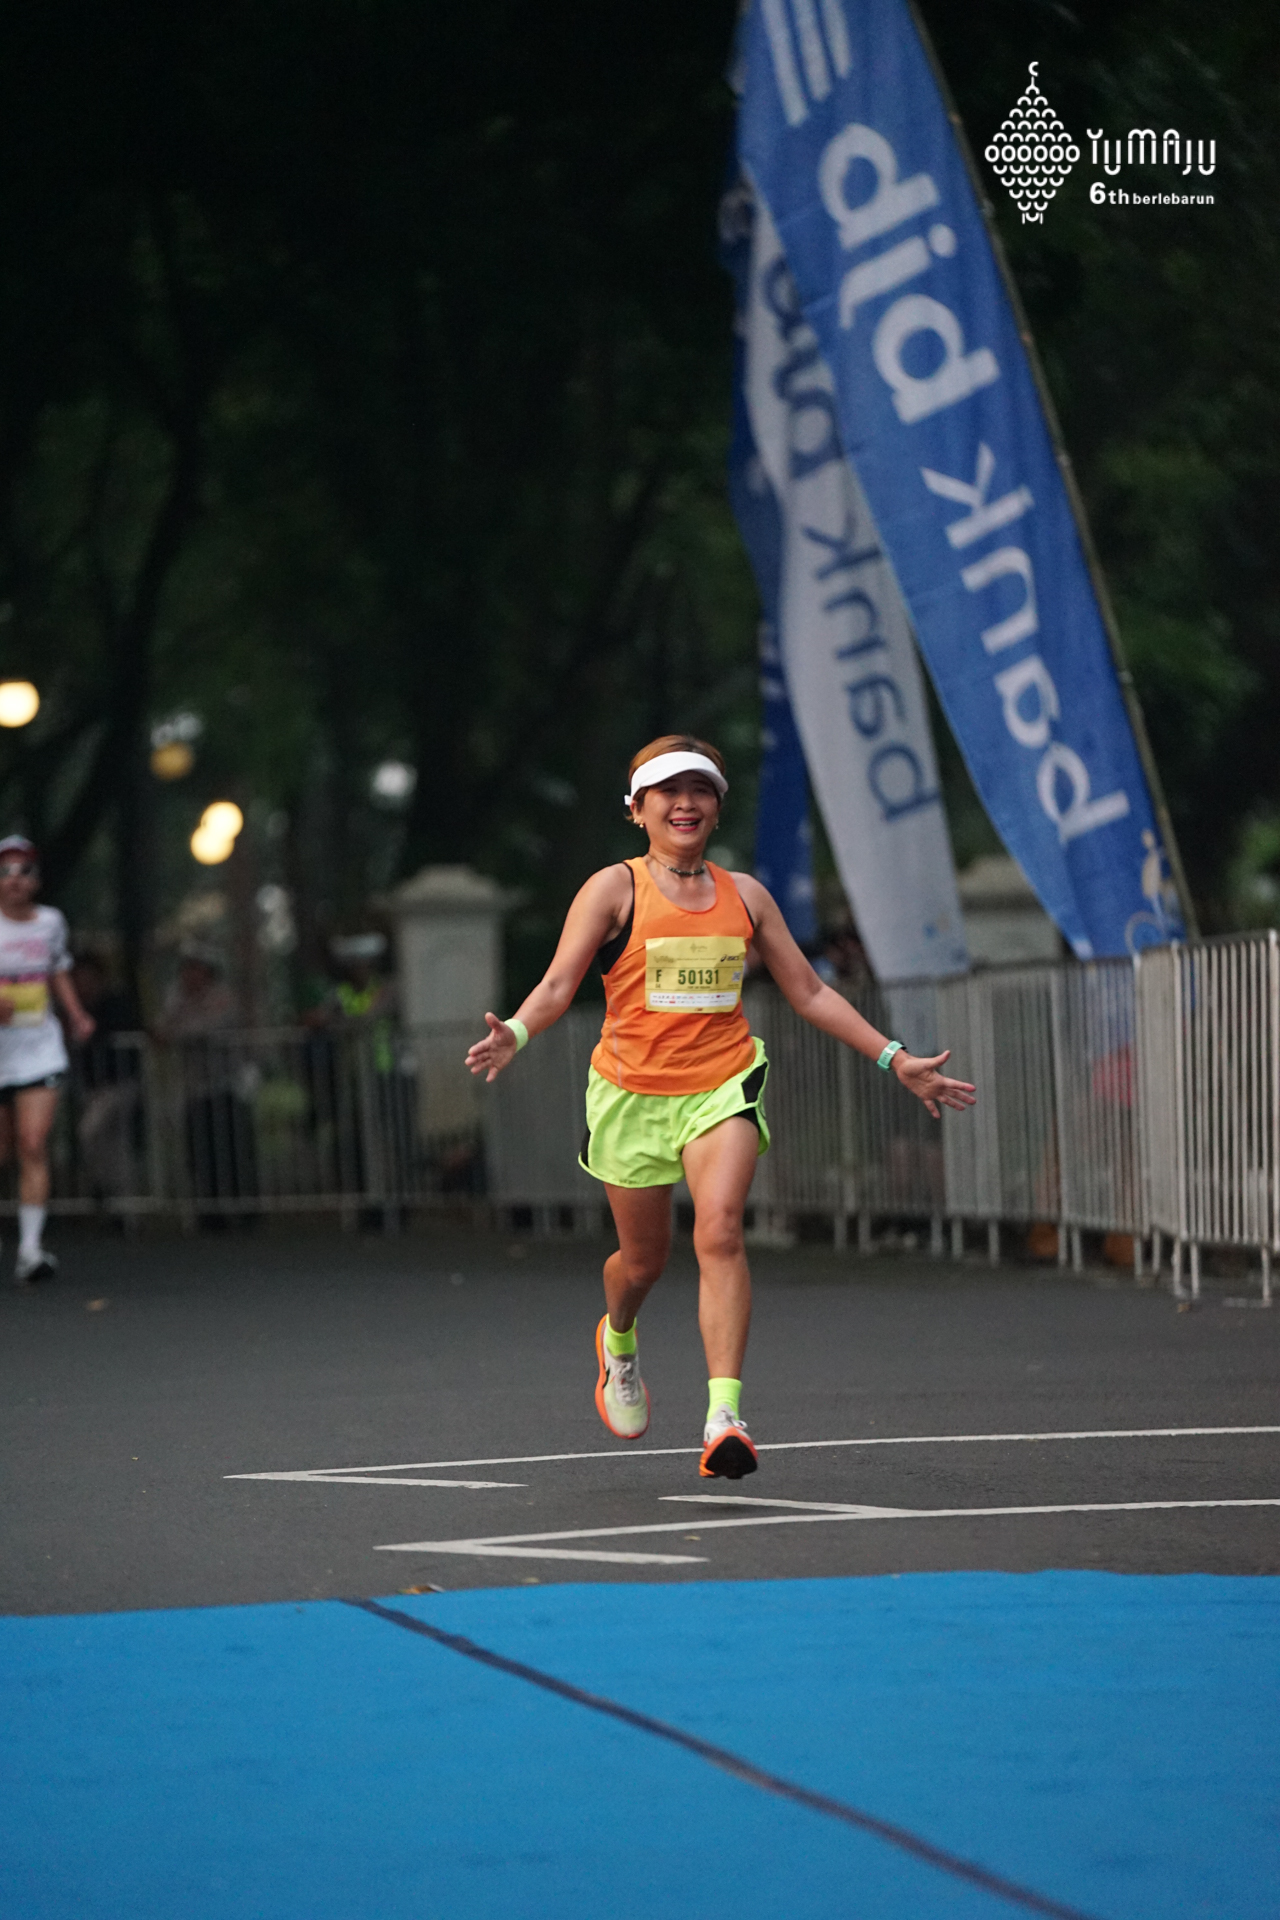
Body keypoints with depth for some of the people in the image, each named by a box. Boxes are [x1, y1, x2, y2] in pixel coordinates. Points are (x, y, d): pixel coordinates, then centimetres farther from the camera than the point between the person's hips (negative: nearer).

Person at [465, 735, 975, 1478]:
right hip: (632, 1091, -1)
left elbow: (810, 993, 15)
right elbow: (558, 984, -9)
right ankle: (619, 1341, 49)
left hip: (723, 1086, 1)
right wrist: (515, 1033, -31)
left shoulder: (744, 895, 9)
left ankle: (725, 1416, -28)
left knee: (720, 1232, -22)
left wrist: (897, 1060, 11)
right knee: (645, 1258, 11)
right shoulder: (615, 889, -1)